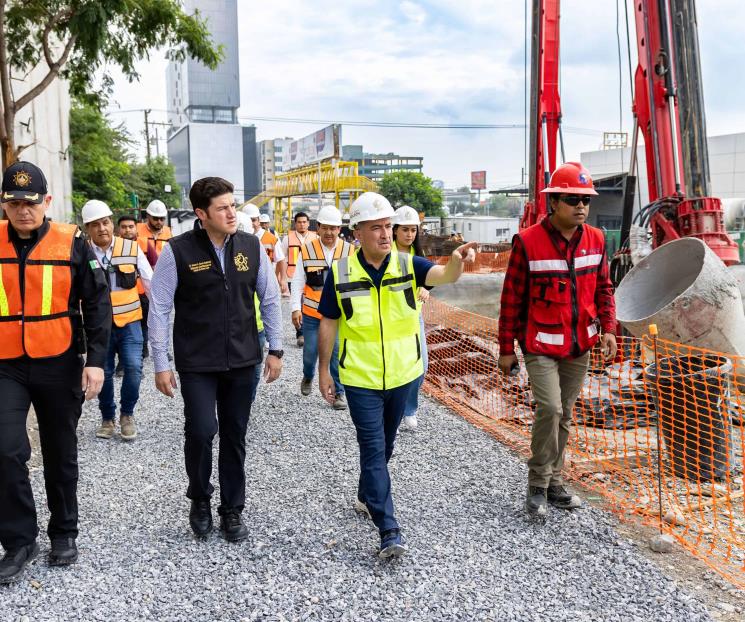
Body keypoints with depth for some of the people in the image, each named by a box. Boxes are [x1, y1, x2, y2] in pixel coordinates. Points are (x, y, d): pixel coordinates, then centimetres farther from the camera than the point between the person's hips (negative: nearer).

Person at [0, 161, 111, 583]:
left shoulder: (72, 243, -5)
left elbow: (98, 304, -4)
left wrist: (96, 360, -11)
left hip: (60, 365, -1)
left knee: (61, 454, 11)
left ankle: (64, 533, 29)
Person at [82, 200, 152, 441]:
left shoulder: (132, 248, -3)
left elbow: (149, 282, 3)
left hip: (129, 322, 0)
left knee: (134, 369, -10)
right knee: (104, 373, 9)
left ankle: (127, 415, 14)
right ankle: (107, 418, 30)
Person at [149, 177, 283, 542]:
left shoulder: (252, 246, 0)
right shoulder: (177, 251, -9)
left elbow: (270, 300, 8)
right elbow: (159, 309, -5)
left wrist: (275, 350, 6)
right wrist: (161, 364, -6)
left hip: (243, 362, 3)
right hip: (196, 364, -3)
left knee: (234, 437, 10)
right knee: (202, 430, -12)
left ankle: (232, 510, 27)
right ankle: (199, 497, 17)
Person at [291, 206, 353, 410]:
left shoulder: (349, 251, -2)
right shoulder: (307, 250, -3)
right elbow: (298, 282, 1)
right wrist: (295, 308, -5)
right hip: (311, 313, 0)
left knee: (337, 353, 0)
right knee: (310, 351, 10)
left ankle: (338, 392, 16)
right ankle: (308, 377, 41)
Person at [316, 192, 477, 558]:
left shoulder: (408, 265, -7)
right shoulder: (340, 273, -9)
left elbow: (442, 276, -27)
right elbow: (328, 323, 0)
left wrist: (456, 262, -50)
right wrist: (324, 371, 3)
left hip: (402, 376, 3)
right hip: (361, 380, -2)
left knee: (384, 446, 20)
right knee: (373, 450, -4)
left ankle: (366, 496, 44)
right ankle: (389, 531, -3)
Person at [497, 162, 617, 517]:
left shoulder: (595, 239, 3)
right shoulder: (528, 242, -13)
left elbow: (603, 288, 13)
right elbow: (512, 299, -8)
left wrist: (607, 329, 0)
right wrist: (506, 349, -6)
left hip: (579, 346, 5)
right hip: (541, 345, -5)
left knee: (564, 414, 12)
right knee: (549, 409, -16)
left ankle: (554, 481, 27)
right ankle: (538, 486, 2)